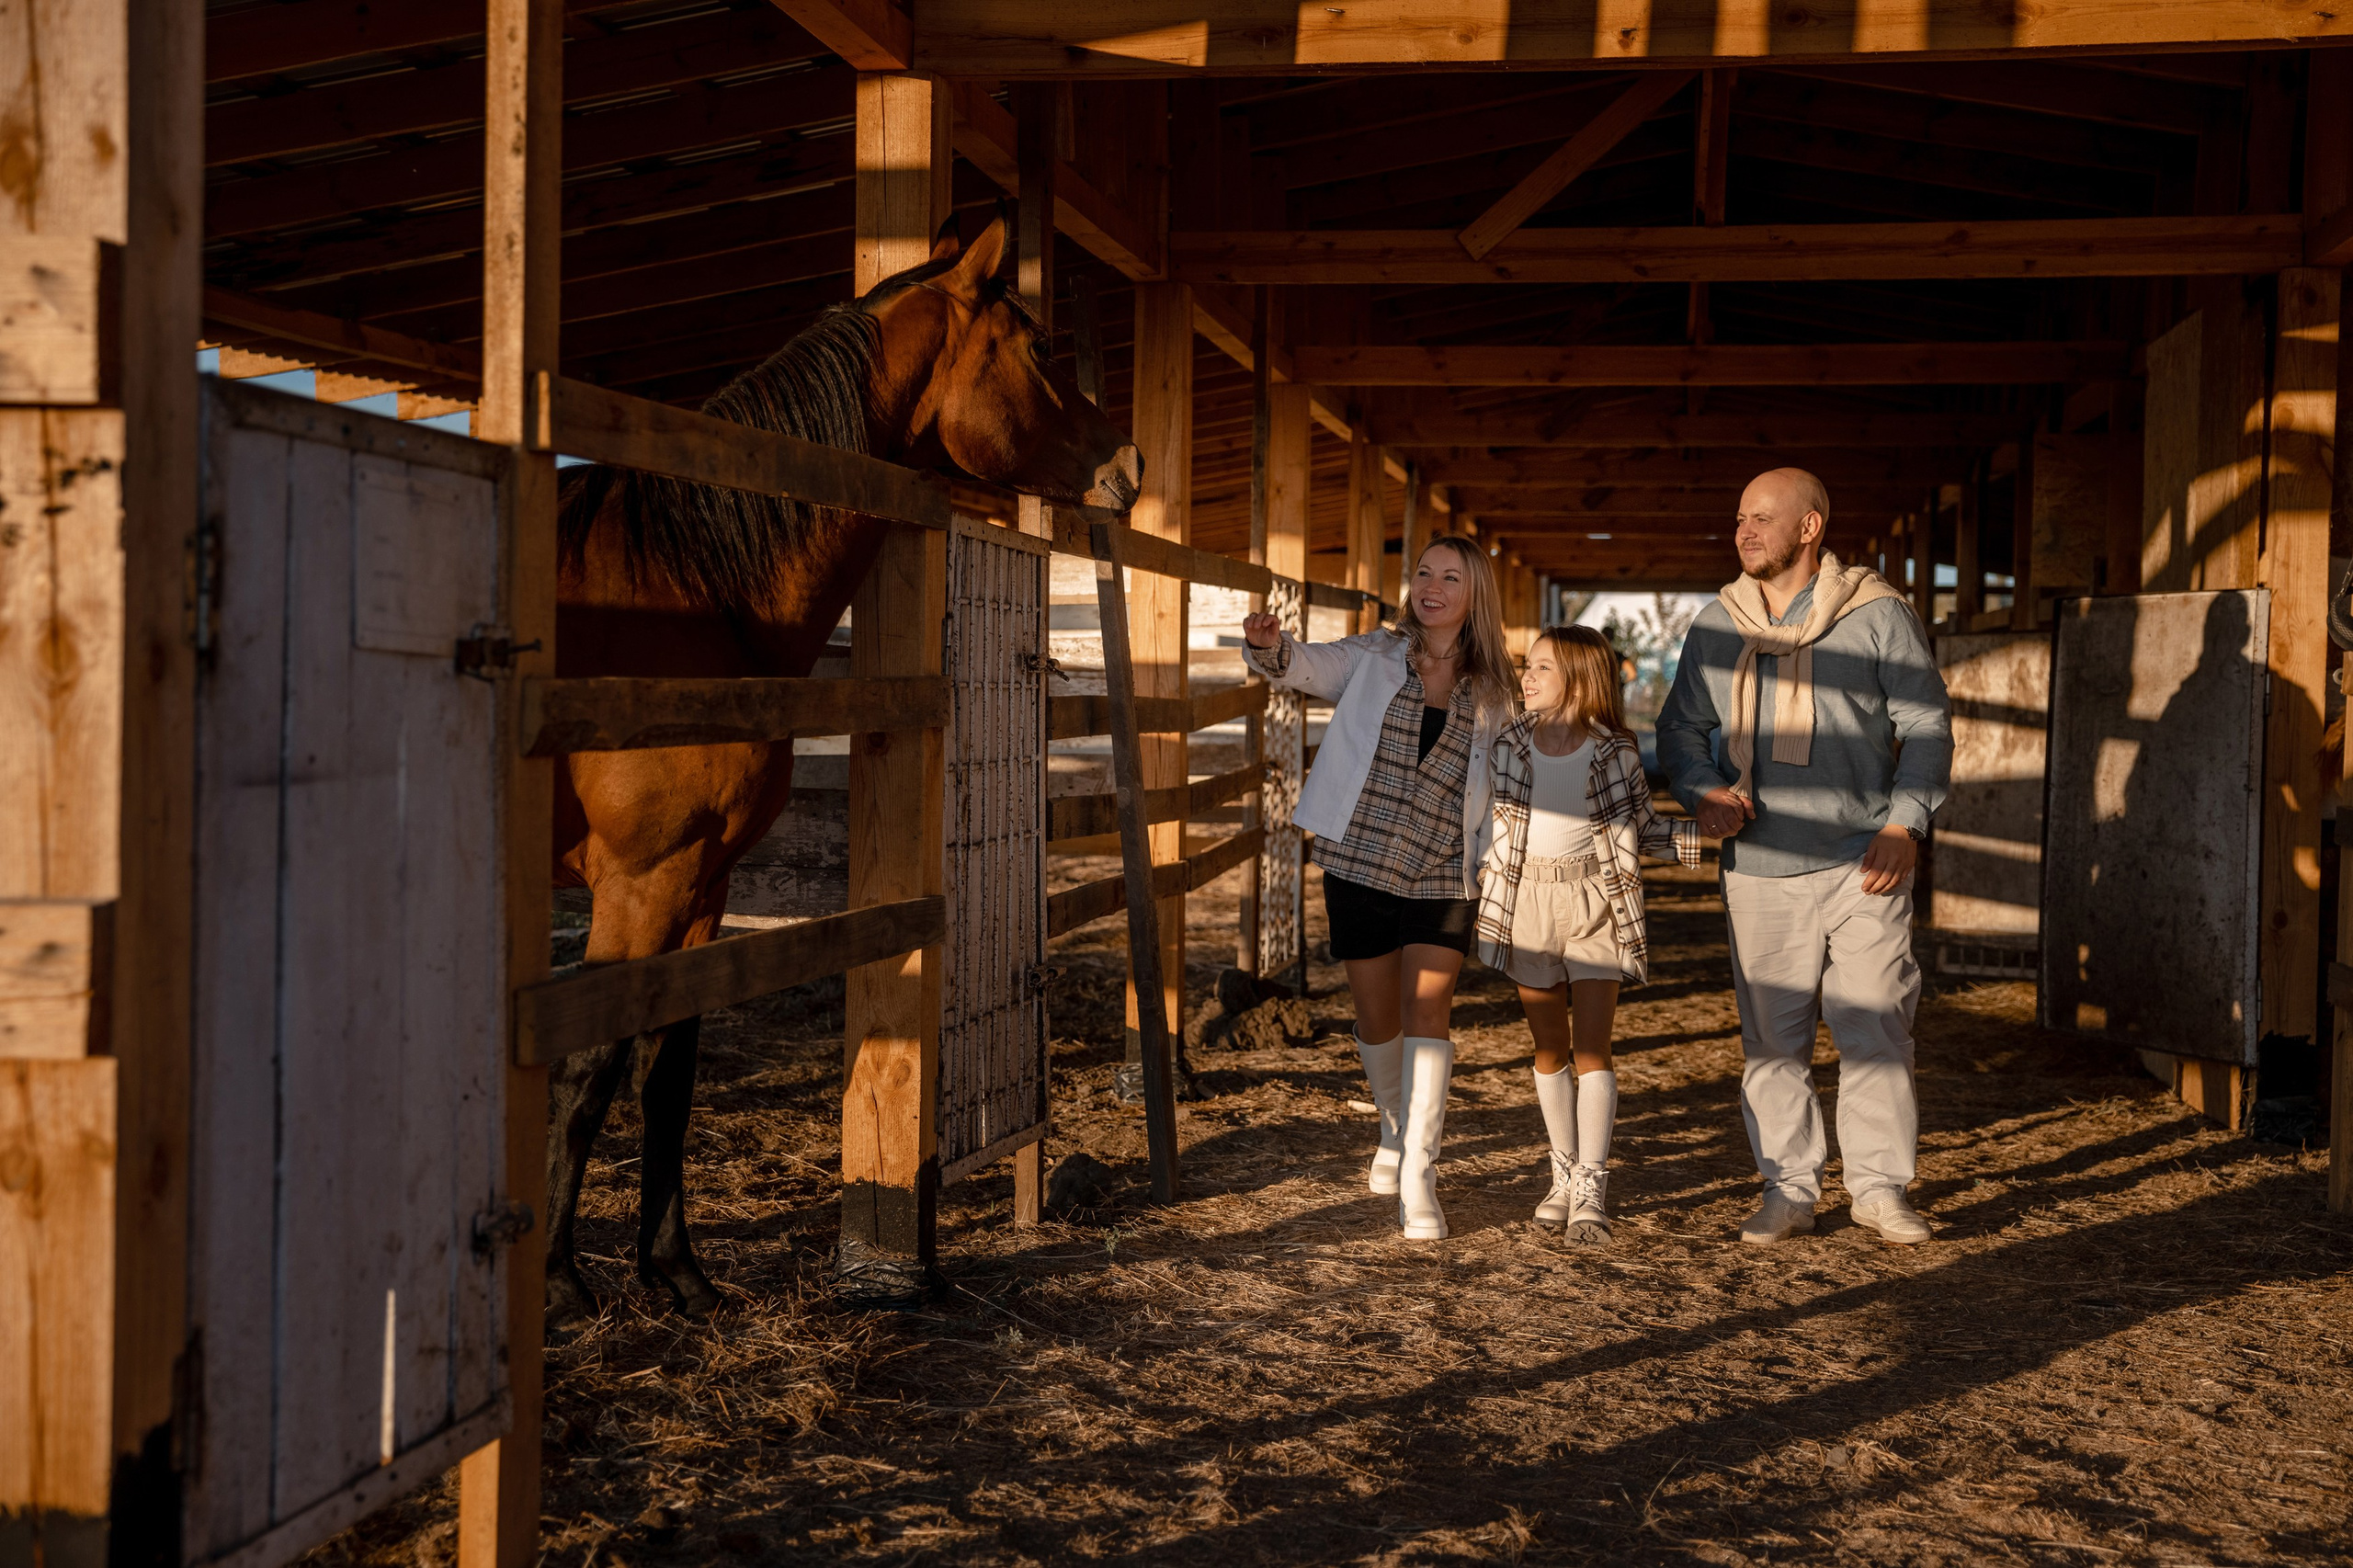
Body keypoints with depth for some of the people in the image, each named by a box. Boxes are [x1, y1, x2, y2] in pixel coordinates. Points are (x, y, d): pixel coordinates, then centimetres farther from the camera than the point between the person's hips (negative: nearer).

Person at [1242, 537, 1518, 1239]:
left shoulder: (1491, 691, 5)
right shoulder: (1374, 657, 2)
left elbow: (1494, 791, 13)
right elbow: (1306, 665, -14)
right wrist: (1270, 644, -36)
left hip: (1442, 877, 0)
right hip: (1359, 864, 1)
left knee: (1427, 1012, -12)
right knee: (1377, 1017, 10)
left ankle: (1417, 1179, -12)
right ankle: (1397, 1132, 37)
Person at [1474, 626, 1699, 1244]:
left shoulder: (1615, 751, -4)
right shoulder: (1509, 745, 3)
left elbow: (1643, 828, 5)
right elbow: (1491, 823, 13)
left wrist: (1705, 831, -9)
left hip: (1596, 902, -3)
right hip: (1527, 902, 3)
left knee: (1591, 1048, -9)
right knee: (1549, 1050, 8)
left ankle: (1591, 1190, -8)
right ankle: (1564, 1177, 19)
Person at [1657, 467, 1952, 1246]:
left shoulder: (1878, 615, 1)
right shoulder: (1716, 626, 11)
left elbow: (1927, 726, 2)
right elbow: (1679, 727, 17)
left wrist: (1906, 824, -9)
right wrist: (1703, 790, -3)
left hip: (1862, 866, -3)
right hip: (1760, 871, 3)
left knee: (1876, 1030, -1)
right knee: (1771, 1038, 4)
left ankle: (1880, 1185, 11)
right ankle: (1788, 1189, 14)